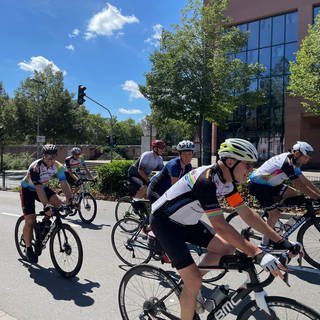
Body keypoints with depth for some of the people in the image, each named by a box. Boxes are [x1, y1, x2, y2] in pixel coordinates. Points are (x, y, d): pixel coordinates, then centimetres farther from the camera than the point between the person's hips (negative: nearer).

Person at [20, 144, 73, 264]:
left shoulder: (58, 166, -19)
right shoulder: (35, 167, -34)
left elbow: (64, 184, -22)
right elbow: (39, 189, -40)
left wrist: (70, 200, -37)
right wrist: (46, 206, -48)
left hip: (43, 187, 5)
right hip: (28, 189, -4)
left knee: (58, 204, -19)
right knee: (30, 220, -11)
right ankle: (28, 249, 7)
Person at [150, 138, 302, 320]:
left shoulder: (227, 181, -3)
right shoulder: (206, 181, -31)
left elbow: (247, 213, -1)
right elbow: (220, 226, -35)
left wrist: (281, 241, -4)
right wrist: (257, 254, -37)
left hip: (186, 222, 9)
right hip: (164, 222, -9)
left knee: (226, 248, 0)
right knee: (194, 283, -12)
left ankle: (189, 283, 17)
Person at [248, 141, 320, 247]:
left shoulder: (293, 163, 5)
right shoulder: (287, 162, -26)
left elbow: (305, 181, 8)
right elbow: (299, 185, -28)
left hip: (269, 184, 10)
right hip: (257, 185, -10)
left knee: (295, 195, 4)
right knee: (275, 214, -12)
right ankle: (264, 244, 4)